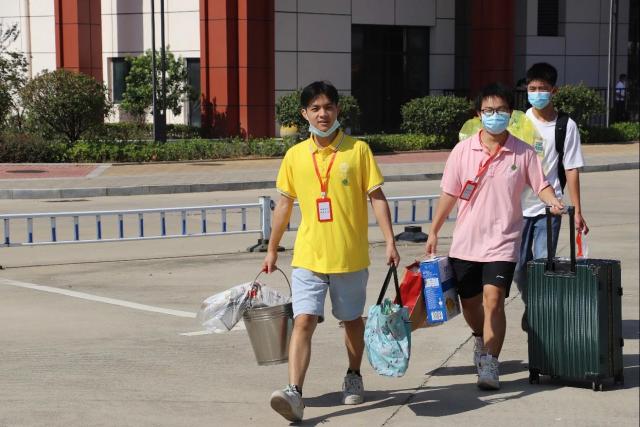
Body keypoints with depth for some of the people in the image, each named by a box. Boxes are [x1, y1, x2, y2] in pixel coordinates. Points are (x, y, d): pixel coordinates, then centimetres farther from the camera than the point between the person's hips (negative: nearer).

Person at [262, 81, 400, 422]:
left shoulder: (358, 150, -3)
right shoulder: (295, 156, 4)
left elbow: (377, 197, -1)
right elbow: (284, 204, 12)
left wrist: (390, 241, -10)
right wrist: (272, 250, 14)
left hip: (351, 256, -1)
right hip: (308, 256, 1)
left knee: (352, 319, 15)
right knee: (303, 321, -11)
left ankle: (353, 377, 37)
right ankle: (294, 393, -19)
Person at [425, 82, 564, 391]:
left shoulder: (523, 152, -2)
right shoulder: (463, 150, 0)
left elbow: (541, 185, 2)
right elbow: (449, 195, 5)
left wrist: (554, 202, -20)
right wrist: (433, 232, 5)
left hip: (502, 241, -2)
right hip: (465, 241, 2)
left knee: (493, 299, -17)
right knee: (470, 304, 13)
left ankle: (490, 365, -12)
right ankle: (482, 339, 45)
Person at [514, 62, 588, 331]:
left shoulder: (566, 126, -1)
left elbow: (571, 170, 0)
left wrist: (577, 212, -1)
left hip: (549, 207, -2)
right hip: (518, 206, 2)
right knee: (519, 265, 7)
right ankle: (530, 307, 30)